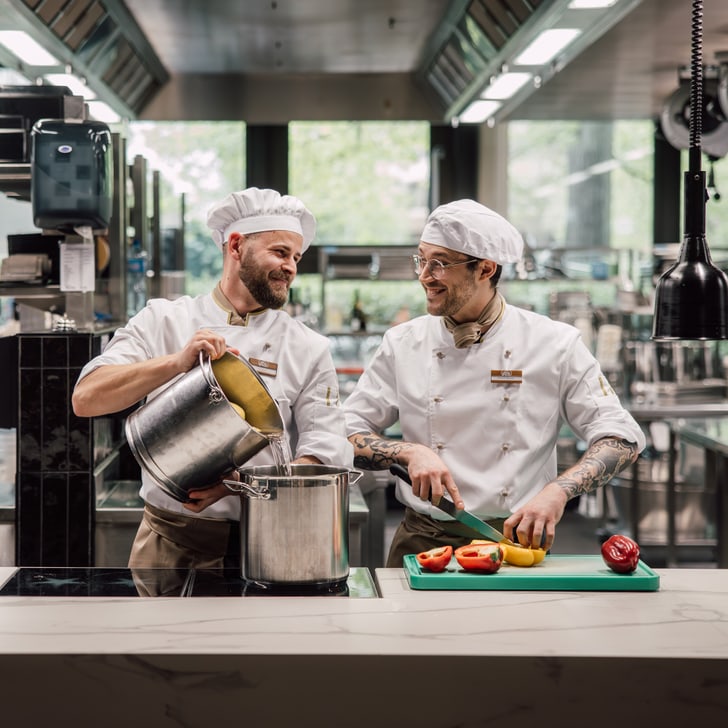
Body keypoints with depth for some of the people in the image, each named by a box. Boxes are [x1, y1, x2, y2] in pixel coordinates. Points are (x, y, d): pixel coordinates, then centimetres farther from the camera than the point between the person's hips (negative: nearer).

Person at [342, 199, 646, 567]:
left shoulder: (555, 344, 1)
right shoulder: (403, 344, 7)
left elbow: (622, 438, 1)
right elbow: (347, 435, 8)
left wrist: (557, 492, -15)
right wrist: (410, 451, -11)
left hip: (516, 539, -1)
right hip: (423, 543, 1)